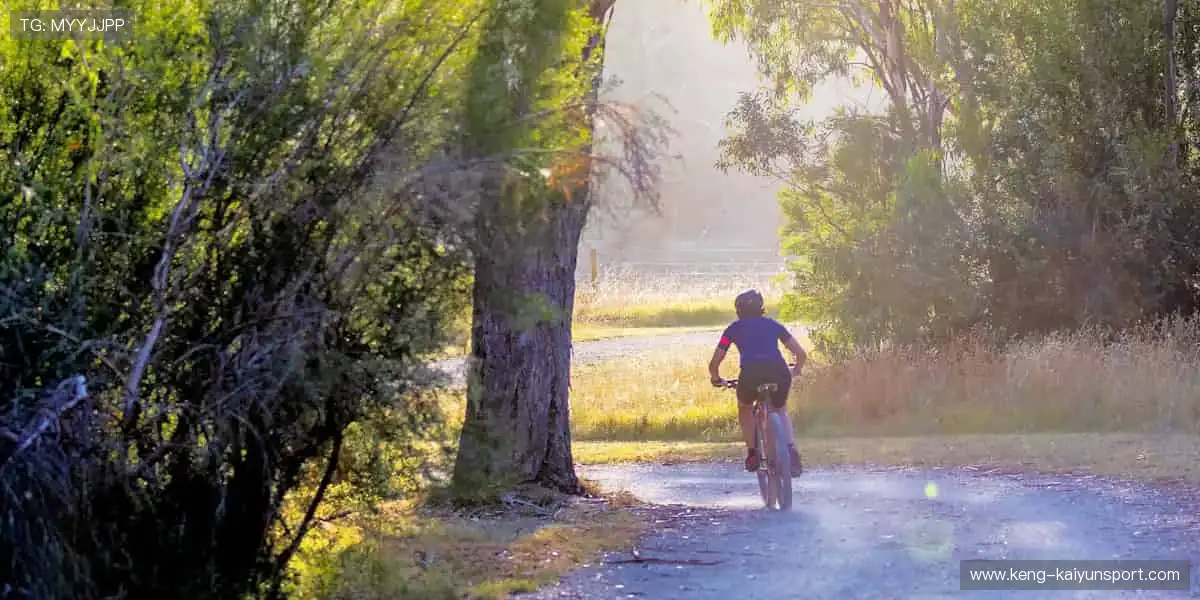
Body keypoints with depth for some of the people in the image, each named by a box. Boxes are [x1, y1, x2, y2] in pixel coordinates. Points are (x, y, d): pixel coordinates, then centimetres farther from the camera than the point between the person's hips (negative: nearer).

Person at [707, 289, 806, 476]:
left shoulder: (735, 328, 24)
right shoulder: (773, 324, 28)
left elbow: (714, 364, 22)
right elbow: (801, 353, 25)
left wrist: (716, 379, 44)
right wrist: (796, 370, 46)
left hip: (750, 373, -2)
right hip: (779, 372, 2)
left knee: (745, 408, 33)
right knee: (781, 410, 31)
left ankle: (752, 453, 21)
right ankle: (791, 451, 6)